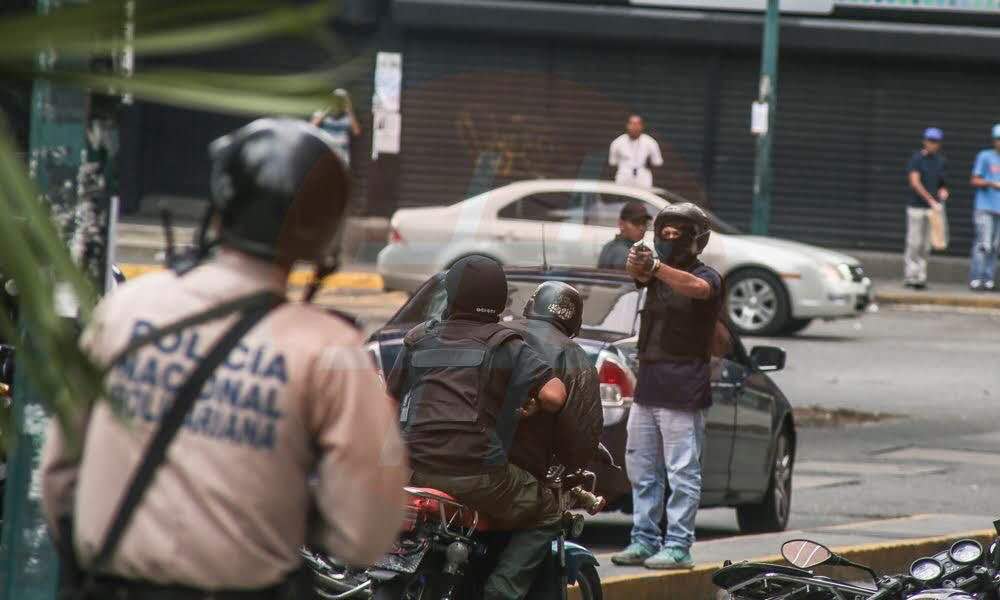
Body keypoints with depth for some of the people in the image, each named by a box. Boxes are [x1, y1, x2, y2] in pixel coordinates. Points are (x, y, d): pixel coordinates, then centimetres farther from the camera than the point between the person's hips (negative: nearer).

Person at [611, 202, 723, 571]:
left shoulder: (707, 277, -3)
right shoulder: (657, 273, 15)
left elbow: (698, 288, -26)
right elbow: (638, 275, -7)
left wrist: (656, 267, -40)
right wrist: (638, 265, -32)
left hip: (683, 391, -7)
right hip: (647, 385, 7)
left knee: (683, 471, -8)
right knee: (642, 469, 9)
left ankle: (678, 546, -8)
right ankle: (644, 540, 15)